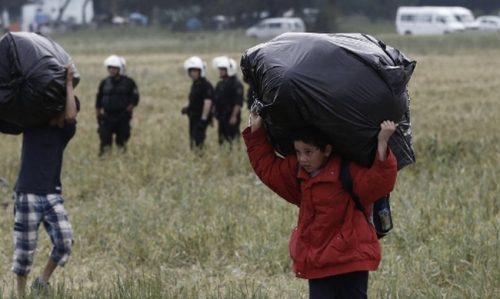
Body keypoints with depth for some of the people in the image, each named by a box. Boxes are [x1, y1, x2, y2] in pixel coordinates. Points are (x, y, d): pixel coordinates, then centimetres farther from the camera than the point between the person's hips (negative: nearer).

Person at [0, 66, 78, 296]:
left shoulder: (65, 132, 6)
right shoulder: (30, 124, 3)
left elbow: (70, 116, -15)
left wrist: (69, 84, -11)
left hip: (52, 195, 2)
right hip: (27, 195, -2)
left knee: (65, 240, -13)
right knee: (25, 248, 1)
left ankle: (42, 283, 6)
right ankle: (21, 293, 14)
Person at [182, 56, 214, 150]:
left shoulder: (206, 86, -16)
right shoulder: (194, 85, 13)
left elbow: (207, 103, -22)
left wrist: (203, 119, -25)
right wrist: (187, 108, 7)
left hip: (201, 118, -10)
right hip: (194, 117, 10)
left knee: (197, 142, -14)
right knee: (192, 142, 13)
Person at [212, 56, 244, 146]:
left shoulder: (236, 85, -10)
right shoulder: (220, 85, 16)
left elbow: (238, 103, -17)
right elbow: (216, 101, 21)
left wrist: (234, 116, -23)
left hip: (231, 118, -8)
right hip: (221, 118, 8)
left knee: (232, 141, -10)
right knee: (222, 140, 9)